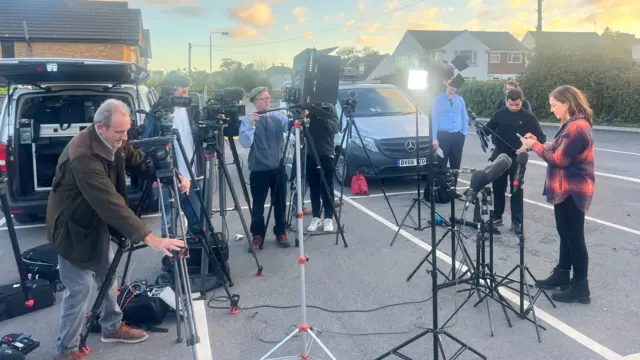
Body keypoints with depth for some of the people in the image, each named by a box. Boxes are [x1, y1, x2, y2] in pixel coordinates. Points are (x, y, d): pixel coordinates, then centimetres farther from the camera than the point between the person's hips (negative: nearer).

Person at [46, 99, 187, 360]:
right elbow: (111, 203, -41)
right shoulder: (83, 156, -35)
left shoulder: (113, 142, -9)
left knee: (108, 276, 18)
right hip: (73, 226, -8)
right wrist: (149, 238, -45)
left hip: (97, 221, 8)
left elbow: (139, 161, 2)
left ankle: (113, 327, 37)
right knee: (79, 288, -1)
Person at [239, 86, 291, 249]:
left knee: (280, 204, 9)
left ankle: (281, 233, 23)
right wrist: (251, 125, -28)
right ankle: (257, 235, 20)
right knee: (258, 206, 5)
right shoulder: (248, 119, -3)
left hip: (278, 168, 2)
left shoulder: (279, 116, 4)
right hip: (258, 170, -2)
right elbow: (245, 143, -16)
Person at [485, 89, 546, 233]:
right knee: (498, 188, 10)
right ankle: (497, 217, 22)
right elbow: (488, 129, 12)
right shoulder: (500, 114, 2)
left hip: (517, 159, -3)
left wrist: (527, 146, -21)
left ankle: (516, 221, 10)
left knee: (516, 190, 3)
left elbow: (542, 137, -4)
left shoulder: (528, 117, -5)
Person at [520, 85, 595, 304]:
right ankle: (562, 274, 30)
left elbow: (559, 159, -21)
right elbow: (559, 153, 13)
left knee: (575, 238, -2)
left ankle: (581, 287, 7)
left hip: (573, 192, -11)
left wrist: (535, 146, -11)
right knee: (566, 234, 18)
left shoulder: (577, 127, -20)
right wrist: (537, 144, 2)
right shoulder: (571, 125, 14)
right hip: (565, 189, 11)